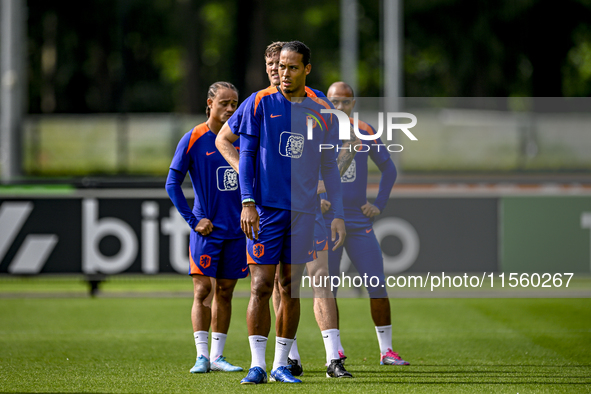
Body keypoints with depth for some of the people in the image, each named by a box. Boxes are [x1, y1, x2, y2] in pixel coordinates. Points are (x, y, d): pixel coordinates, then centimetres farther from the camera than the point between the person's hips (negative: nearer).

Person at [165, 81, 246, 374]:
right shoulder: (193, 139, -6)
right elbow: (172, 183, -5)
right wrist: (193, 220, -9)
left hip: (236, 229, 4)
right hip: (206, 229, -4)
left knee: (225, 292, 7)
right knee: (202, 290, -9)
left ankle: (217, 356, 13)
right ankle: (202, 356, -7)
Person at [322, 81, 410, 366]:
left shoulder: (365, 133, 6)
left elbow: (388, 169, 17)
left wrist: (379, 204, 7)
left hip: (359, 222, 2)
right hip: (326, 222, -2)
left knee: (378, 284, -4)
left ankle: (386, 350, 1)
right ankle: (334, 348, 12)